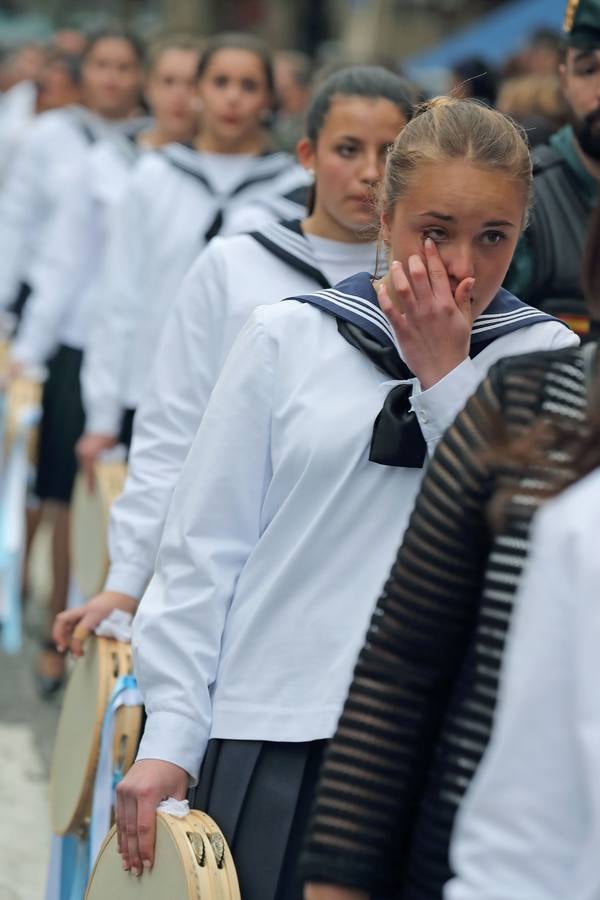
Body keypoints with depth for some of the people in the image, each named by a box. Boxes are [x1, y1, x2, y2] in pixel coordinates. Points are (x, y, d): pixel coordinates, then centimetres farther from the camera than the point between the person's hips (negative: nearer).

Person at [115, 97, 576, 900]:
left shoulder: (546, 356, 5)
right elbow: (204, 549, 5)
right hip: (274, 736, 0)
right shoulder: (287, 338, 4)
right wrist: (170, 736, 1)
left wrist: (443, 375, -8)